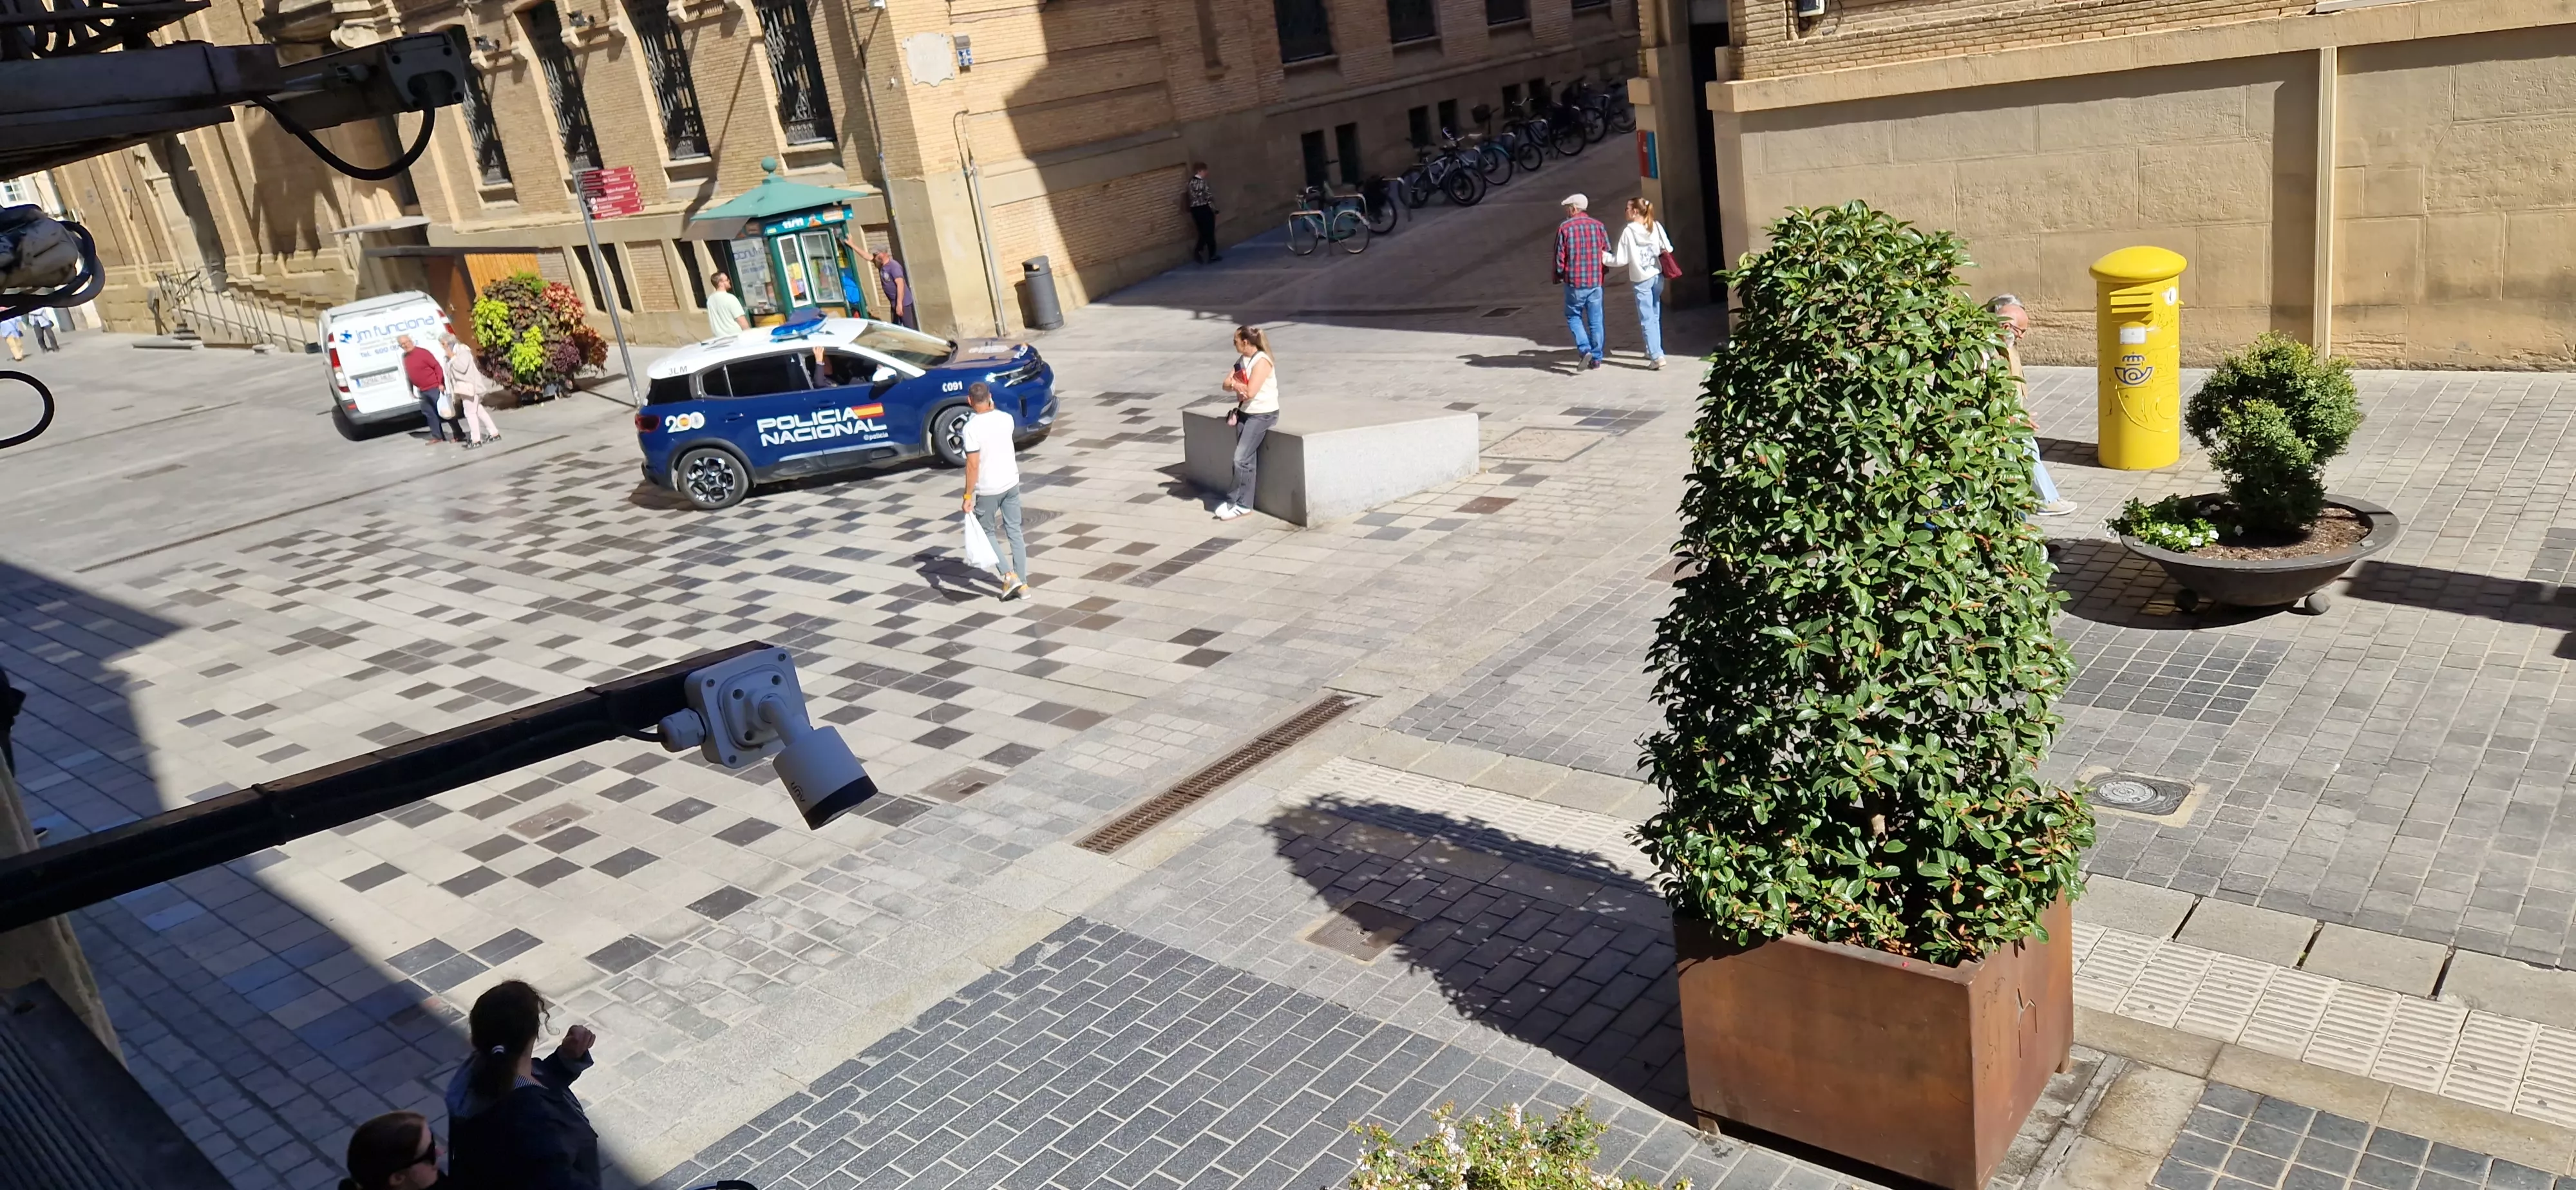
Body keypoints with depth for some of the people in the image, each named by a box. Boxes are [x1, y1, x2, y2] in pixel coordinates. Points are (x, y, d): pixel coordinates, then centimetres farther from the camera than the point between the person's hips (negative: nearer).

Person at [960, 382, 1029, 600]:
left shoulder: (972, 427, -19)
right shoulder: (1007, 419, -2)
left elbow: (973, 465, -19)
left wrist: (968, 496, -13)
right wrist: (992, 410, 18)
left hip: (988, 489, -5)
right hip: (1011, 483, 5)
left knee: (987, 533, 13)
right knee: (1014, 532, 13)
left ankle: (1009, 576, 0)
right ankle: (1022, 583, 15)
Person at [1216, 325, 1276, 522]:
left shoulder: (1262, 362, -16)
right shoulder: (1242, 360, 11)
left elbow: (1250, 392, -23)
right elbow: (1226, 385, 7)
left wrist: (1235, 383, -4)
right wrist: (1235, 385, -16)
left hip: (1263, 415, -8)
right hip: (1245, 412, 8)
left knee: (1241, 459, -12)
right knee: (1248, 460, 4)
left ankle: (1234, 502, -1)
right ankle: (1244, 504, 5)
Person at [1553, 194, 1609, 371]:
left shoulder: (1564, 228, -8)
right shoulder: (1598, 226, 1)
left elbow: (1560, 257, -6)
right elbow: (1607, 252, 5)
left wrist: (1559, 277, 10)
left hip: (1574, 282, -3)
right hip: (1595, 282, 3)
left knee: (1573, 317, 12)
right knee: (1595, 320, 10)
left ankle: (1585, 350, -7)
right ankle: (1596, 358, 14)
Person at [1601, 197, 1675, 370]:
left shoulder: (1628, 232, -14)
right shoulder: (1656, 226, -1)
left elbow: (1621, 260, -13)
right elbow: (1668, 249, 0)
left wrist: (1603, 257, 0)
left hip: (1641, 280, -5)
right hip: (1657, 276, 5)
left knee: (1647, 320, -1)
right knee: (1655, 317, 19)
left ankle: (1657, 356, -8)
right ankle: (1653, 350, 30)